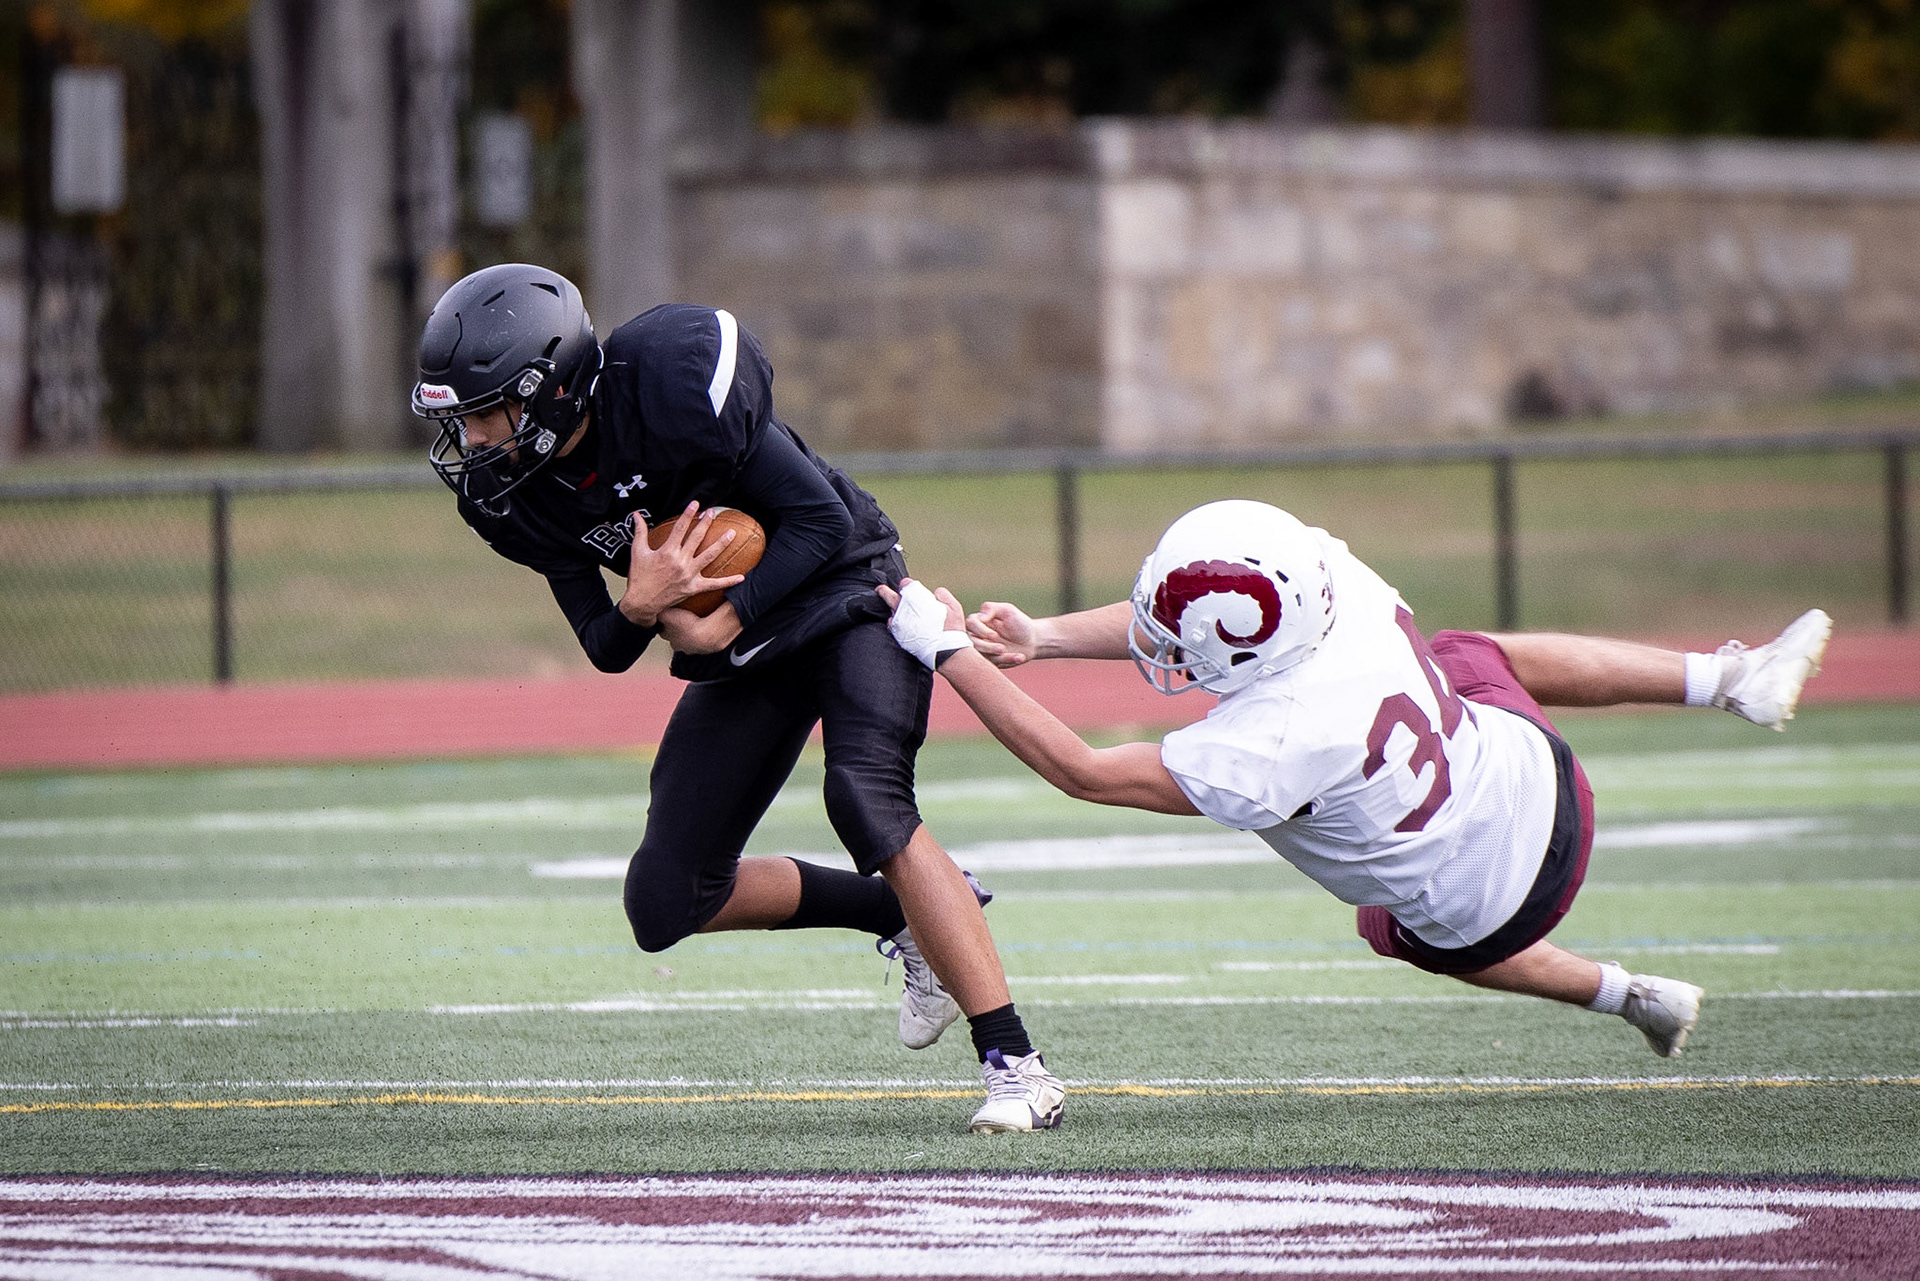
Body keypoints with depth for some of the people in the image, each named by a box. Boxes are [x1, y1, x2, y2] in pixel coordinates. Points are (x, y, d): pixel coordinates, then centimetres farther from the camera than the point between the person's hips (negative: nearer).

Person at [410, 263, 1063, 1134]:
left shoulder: (673, 389, -30)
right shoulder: (511, 494, -10)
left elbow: (822, 520, -23)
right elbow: (607, 649, -4)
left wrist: (721, 627, -29)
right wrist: (640, 608, -27)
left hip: (846, 597, -7)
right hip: (738, 647, 7)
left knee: (866, 802, -30)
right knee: (666, 905, 0)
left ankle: (1016, 1065, -26)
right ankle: (912, 919, 19)